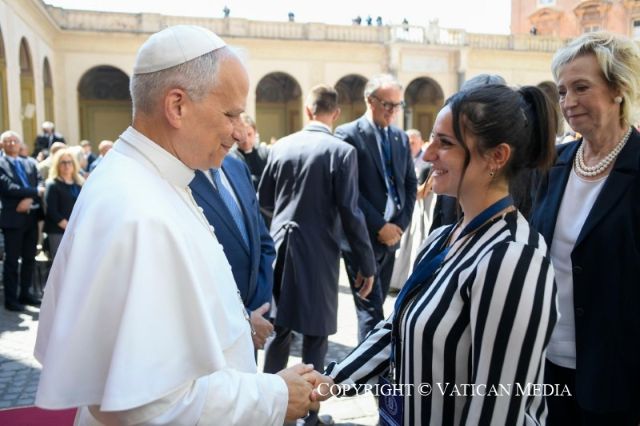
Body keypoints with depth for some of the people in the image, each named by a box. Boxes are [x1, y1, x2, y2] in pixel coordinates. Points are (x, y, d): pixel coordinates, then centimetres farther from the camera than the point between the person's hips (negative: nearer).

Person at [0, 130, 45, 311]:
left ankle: (25, 293, 24)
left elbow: (40, 184, 3)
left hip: (31, 216, 6)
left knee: (29, 258, 12)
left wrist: (30, 199, -15)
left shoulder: (29, 164, 15)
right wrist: (35, 192, -14)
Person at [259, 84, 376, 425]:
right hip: (318, 251, -4)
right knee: (315, 335, 8)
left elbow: (264, 200, 10)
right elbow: (350, 213, -14)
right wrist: (366, 264, -7)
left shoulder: (281, 146, 2)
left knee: (280, 327, 19)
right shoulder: (342, 151, -12)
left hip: (280, 247, 5)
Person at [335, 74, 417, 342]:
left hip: (391, 234, 6)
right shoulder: (348, 134, -8)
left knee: (375, 305, 16)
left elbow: (410, 184, 13)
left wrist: (401, 224, 0)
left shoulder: (401, 137, 12)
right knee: (370, 309, -4)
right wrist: (380, 226, -15)